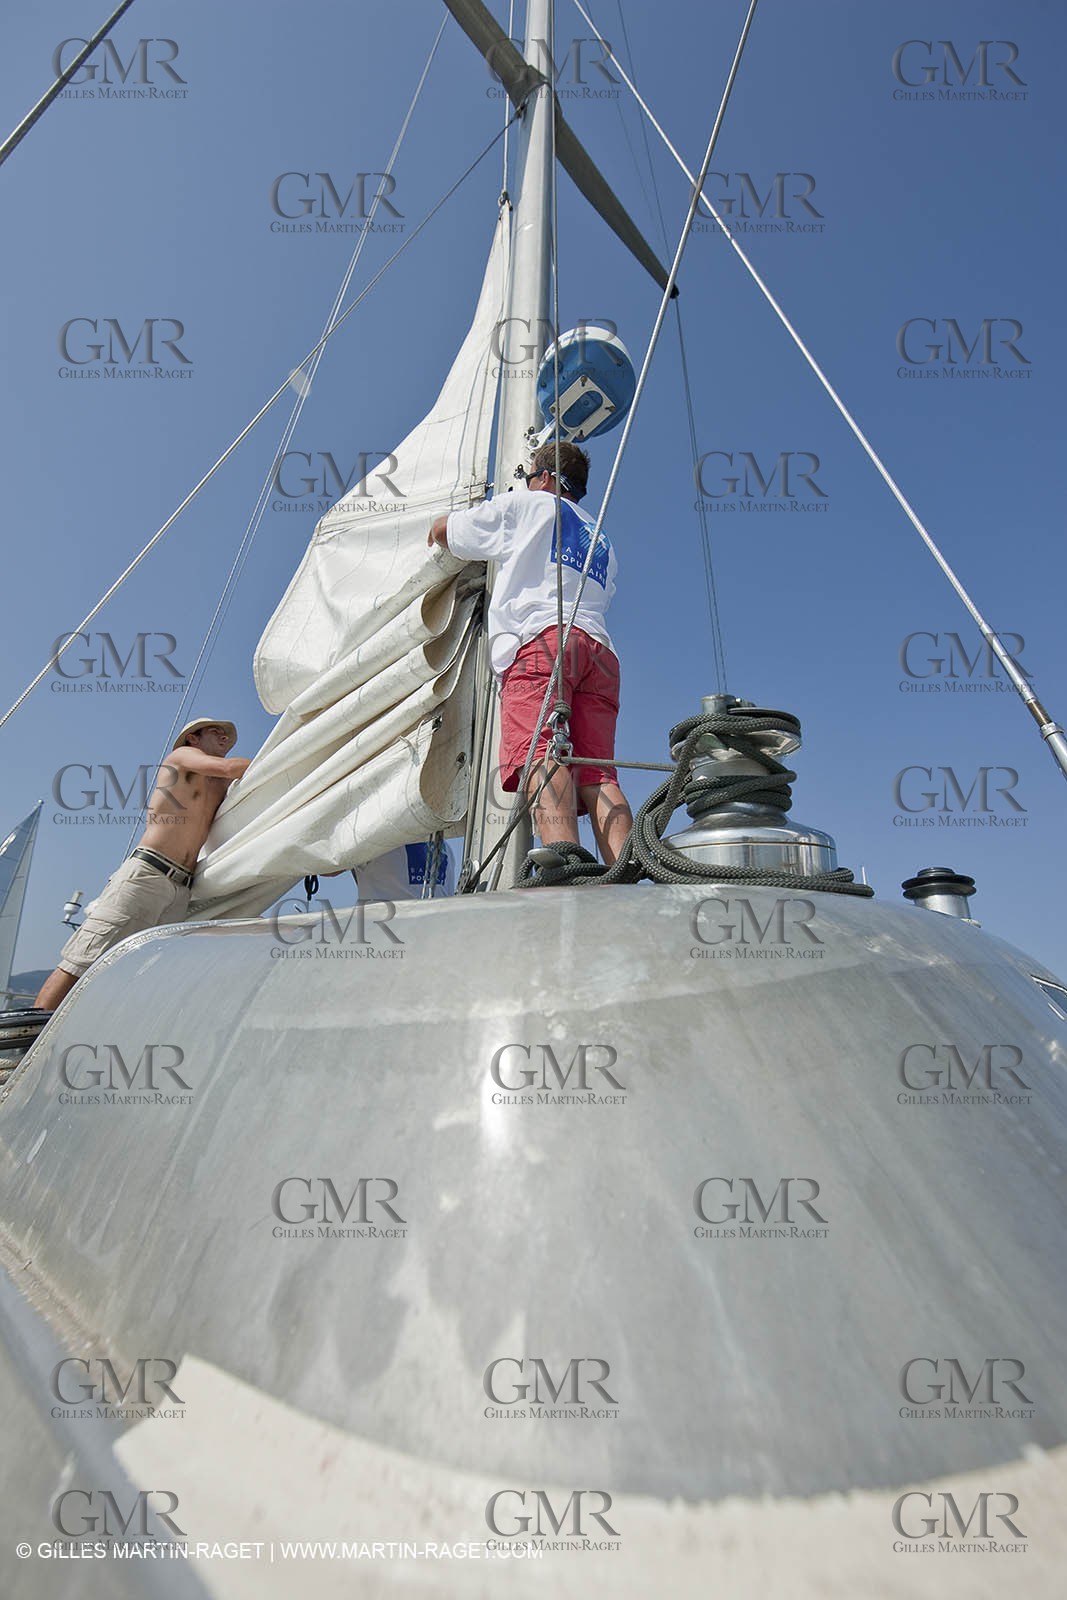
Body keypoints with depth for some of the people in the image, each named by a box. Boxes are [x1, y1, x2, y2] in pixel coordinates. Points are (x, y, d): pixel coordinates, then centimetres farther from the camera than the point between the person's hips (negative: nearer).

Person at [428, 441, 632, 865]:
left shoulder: (526, 504, 21)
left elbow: (441, 531, 27)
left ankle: (564, 854, -47)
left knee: (538, 750, -24)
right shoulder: (602, 543, 38)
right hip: (600, 647, 6)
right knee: (596, 772, -9)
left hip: (541, 637, -5)